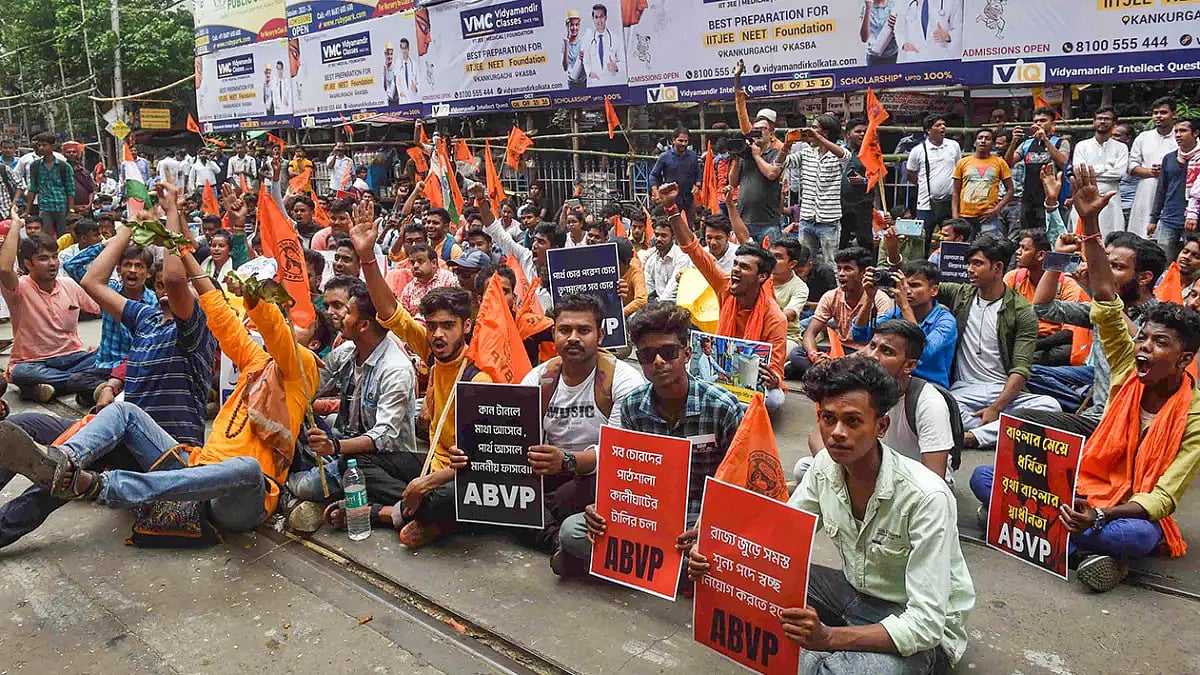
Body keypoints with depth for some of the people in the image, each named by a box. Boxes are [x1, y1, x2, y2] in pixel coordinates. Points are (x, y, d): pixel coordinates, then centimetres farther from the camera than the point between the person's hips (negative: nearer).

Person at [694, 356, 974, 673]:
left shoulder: (926, 498, -29)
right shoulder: (824, 466, -10)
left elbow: (926, 624, -30)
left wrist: (828, 638, -42)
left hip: (926, 631, -6)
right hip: (854, 591, 6)